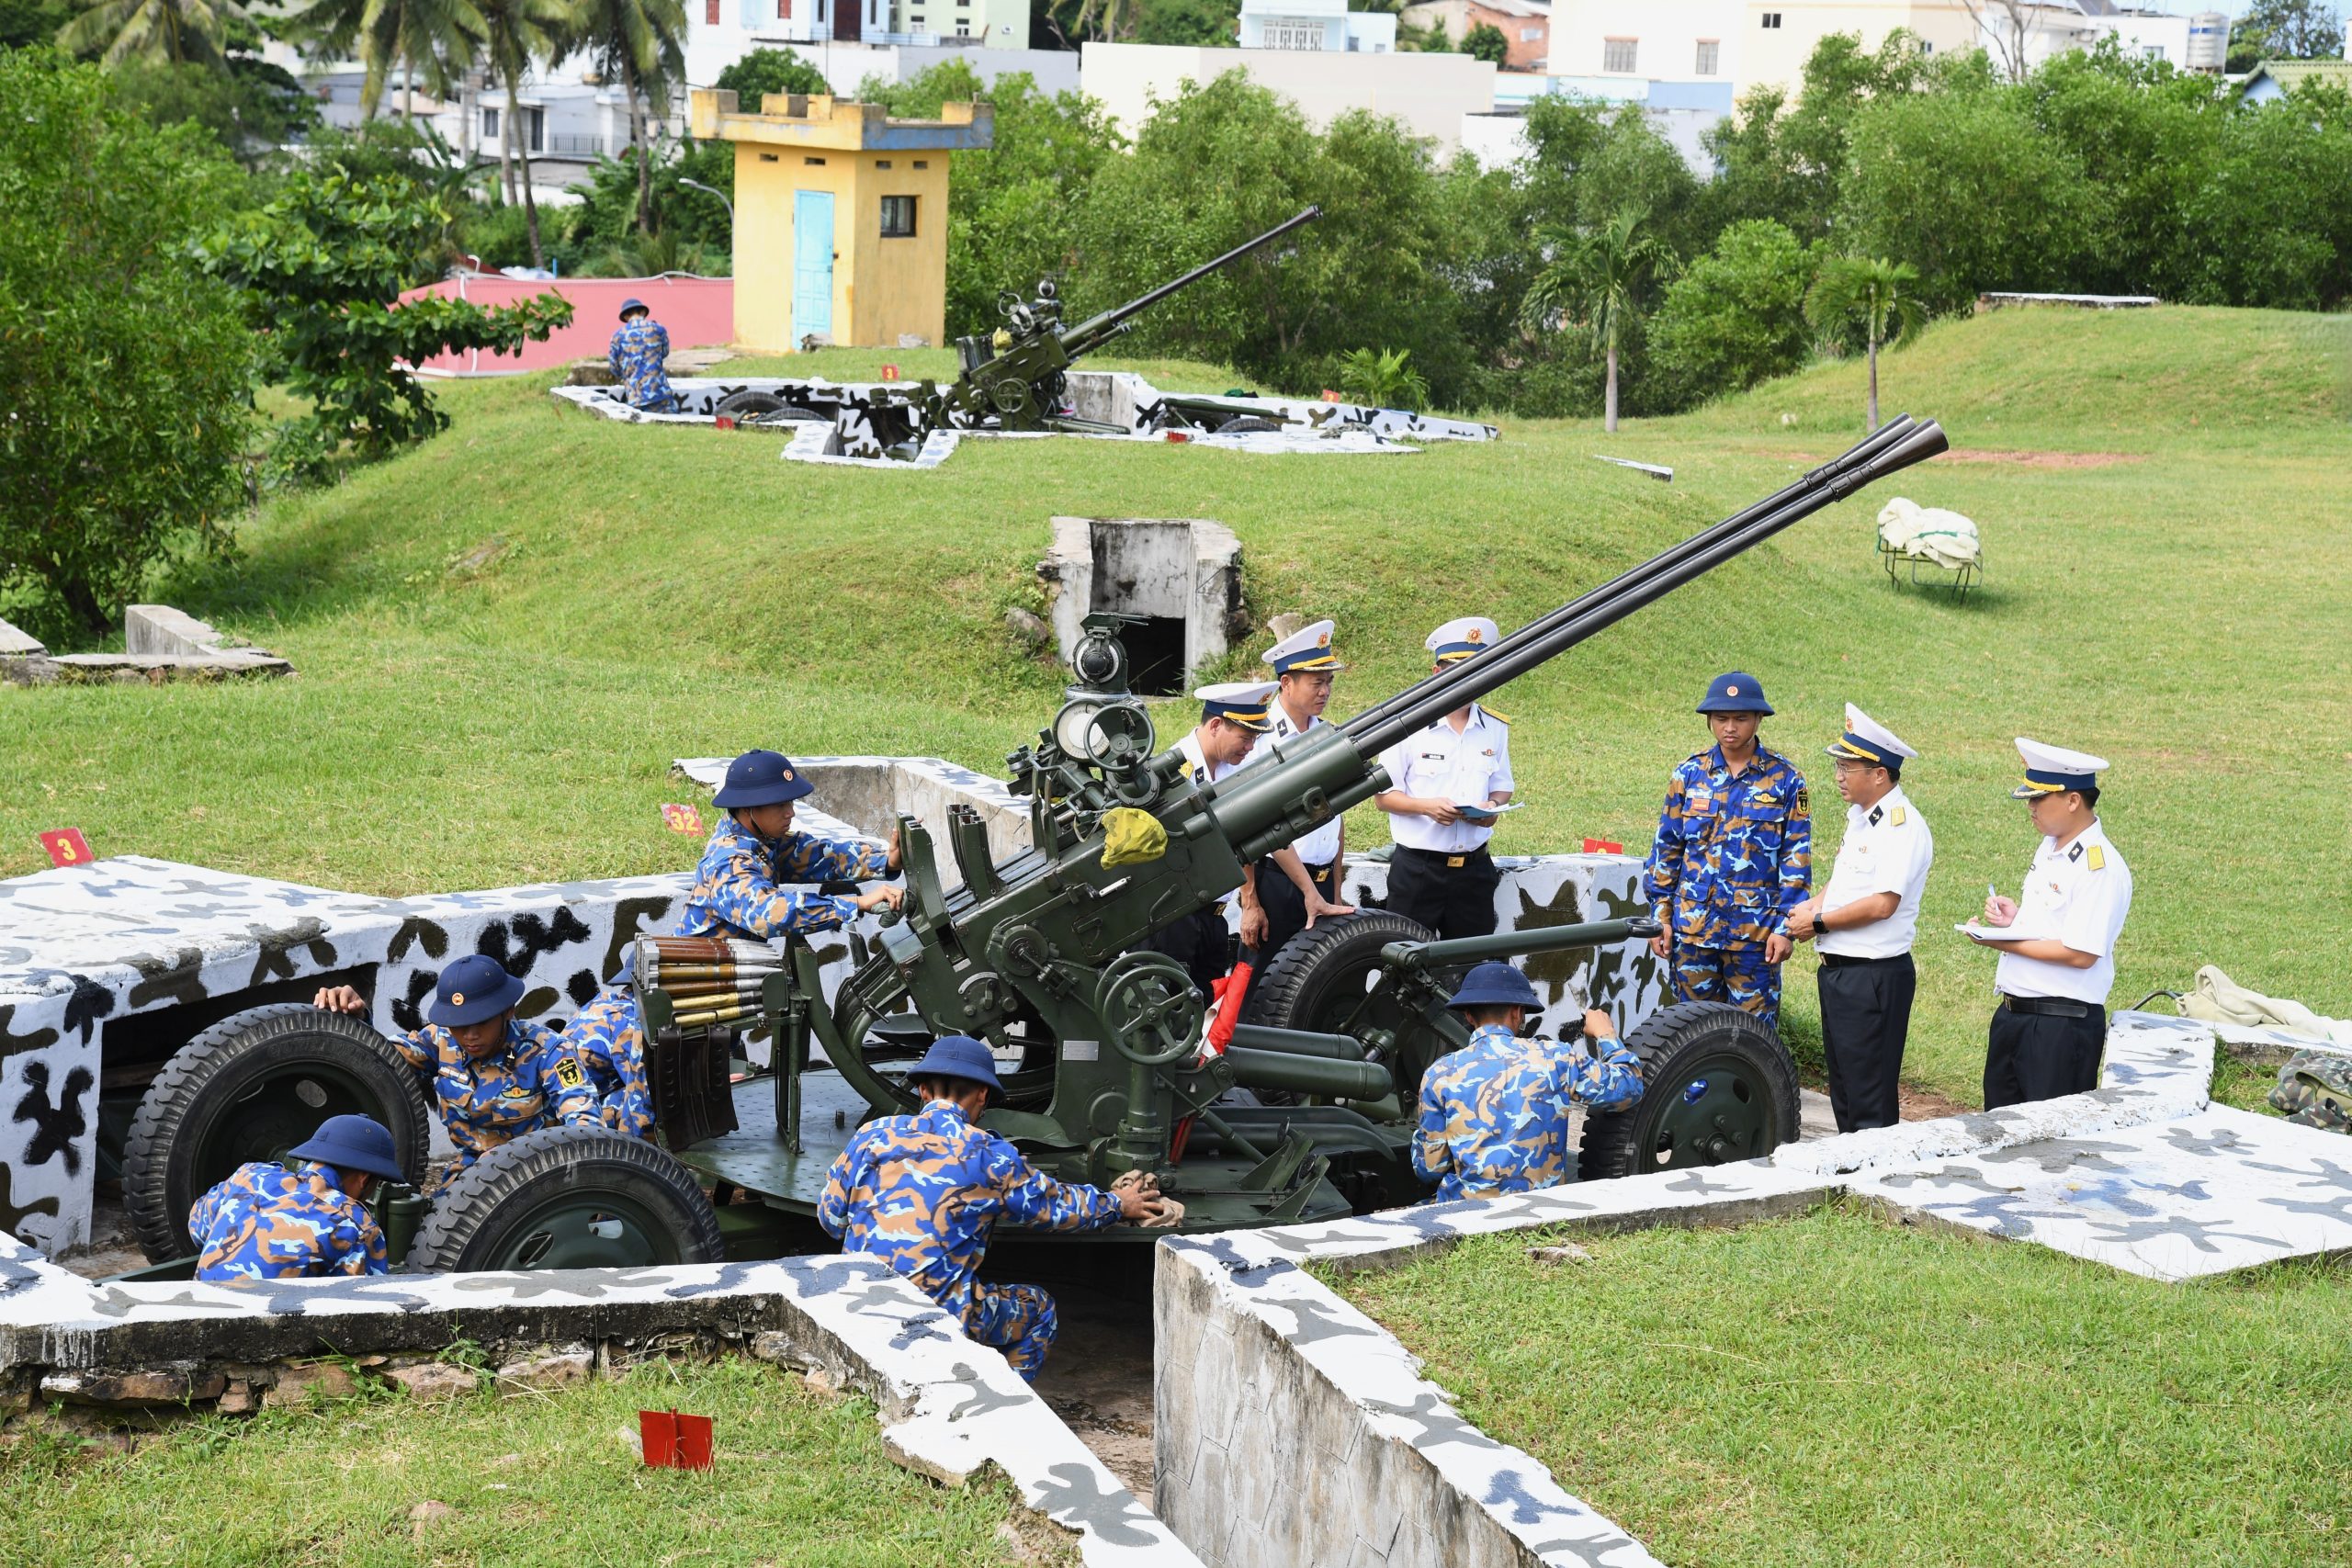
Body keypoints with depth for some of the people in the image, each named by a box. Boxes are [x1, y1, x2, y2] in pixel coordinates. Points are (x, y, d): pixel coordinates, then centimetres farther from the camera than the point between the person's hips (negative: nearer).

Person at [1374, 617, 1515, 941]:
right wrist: (1427, 806, -20)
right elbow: (1383, 795, -2)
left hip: (1474, 866, 4)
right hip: (1417, 867, -4)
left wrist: (1493, 806, -6)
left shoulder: (1495, 729, 9)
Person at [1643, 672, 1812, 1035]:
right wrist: (1661, 917, 5)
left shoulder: (1785, 780, -2)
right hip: (1692, 926, 2)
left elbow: (1797, 858, -1)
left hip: (1755, 931, -2)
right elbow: (1666, 851, 9)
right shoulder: (1689, 775, 4)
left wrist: (1785, 926, -7)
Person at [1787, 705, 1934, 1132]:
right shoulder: (1860, 817, 13)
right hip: (1838, 968, 10)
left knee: (1870, 1101, -3)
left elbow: (1882, 903, -24)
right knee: (1842, 1091, 17)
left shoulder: (1902, 826, -17)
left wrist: (1819, 922, -15)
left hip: (1874, 976, -10)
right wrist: (1813, 905, 3)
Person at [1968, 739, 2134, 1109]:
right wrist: (2013, 916, 4)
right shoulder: (2050, 848, 12)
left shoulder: (2100, 867, -18)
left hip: (2062, 1024, -10)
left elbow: (2080, 953, -23)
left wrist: (2004, 942, -17)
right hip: (2013, 1012, 10)